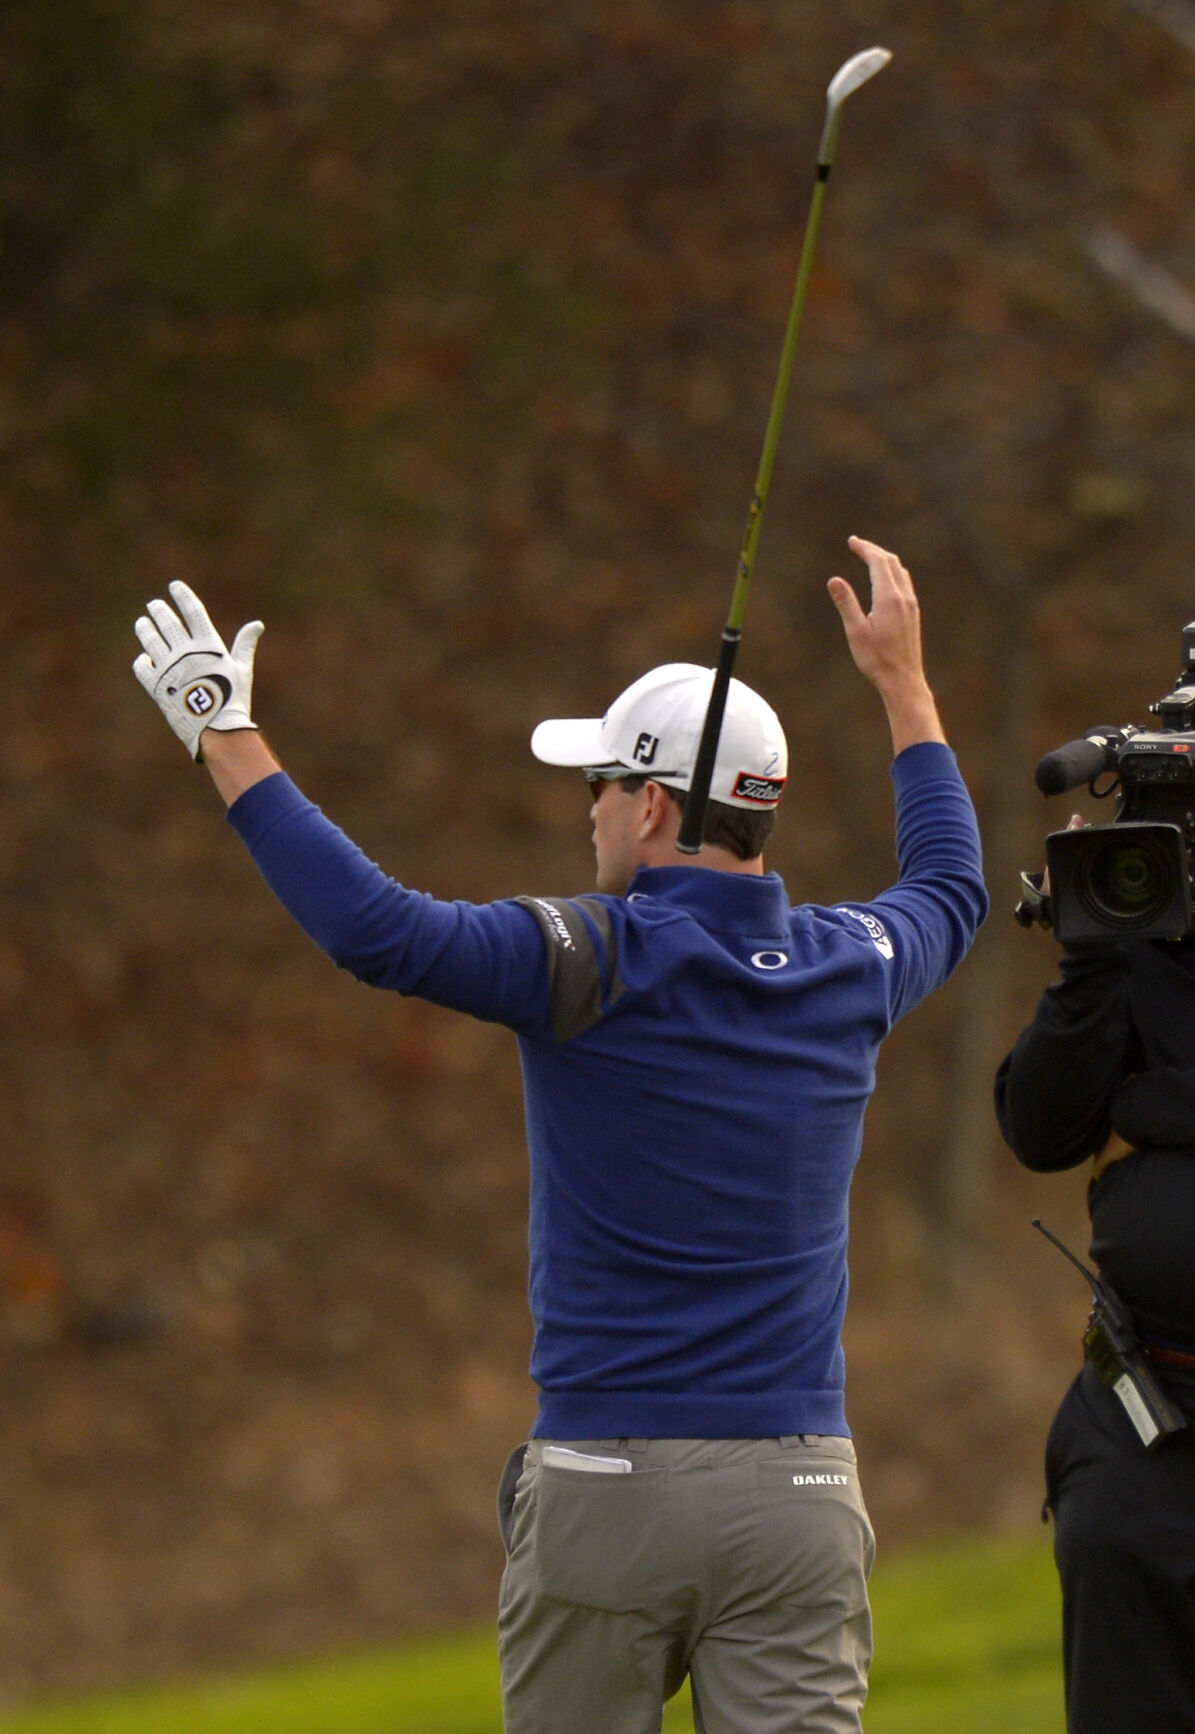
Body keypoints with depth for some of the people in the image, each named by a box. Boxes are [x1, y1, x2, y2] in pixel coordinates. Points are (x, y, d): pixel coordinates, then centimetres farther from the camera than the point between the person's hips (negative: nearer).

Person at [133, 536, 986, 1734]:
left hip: (605, 1488, -3)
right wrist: (903, 681, 42)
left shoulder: (594, 964, -10)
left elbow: (374, 927, -19)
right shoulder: (848, 968, 7)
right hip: (799, 1490, 3)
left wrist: (225, 738, -11)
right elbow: (950, 890, 30)